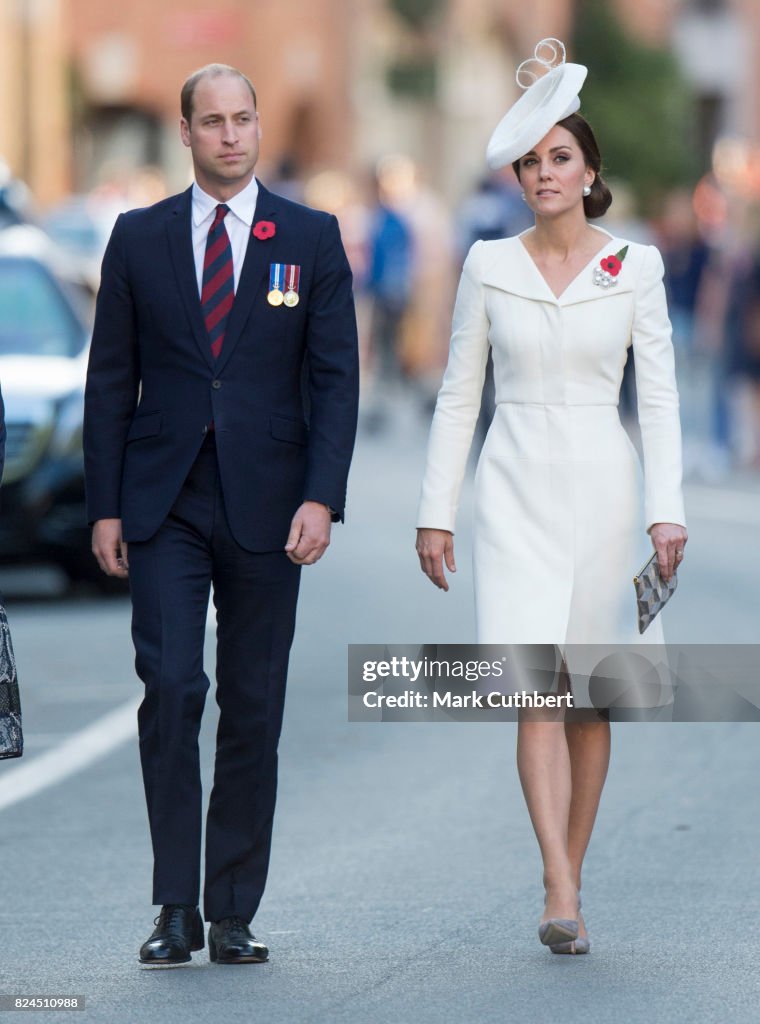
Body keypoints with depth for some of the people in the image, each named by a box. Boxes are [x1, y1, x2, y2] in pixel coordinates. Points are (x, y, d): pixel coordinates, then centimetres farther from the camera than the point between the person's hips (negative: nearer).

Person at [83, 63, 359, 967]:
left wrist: (322, 498, -10)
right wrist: (104, 507, 1)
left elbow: (335, 377, 1)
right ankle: (175, 907, -6)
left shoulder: (311, 239, 5)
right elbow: (110, 380, 7)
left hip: (265, 508, 0)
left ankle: (233, 915, 11)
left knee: (253, 711, 3)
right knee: (170, 686, -13)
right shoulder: (140, 238, 7)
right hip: (164, 504, 0)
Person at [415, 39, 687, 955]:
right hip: (517, 488, 0)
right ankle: (560, 897, -20)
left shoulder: (634, 268, 2)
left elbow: (659, 396, 0)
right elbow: (458, 394, 8)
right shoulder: (489, 266, 4)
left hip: (602, 487, 1)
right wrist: (435, 511, 4)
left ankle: (569, 879, 20)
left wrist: (667, 510, -11)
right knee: (537, 689, -12)